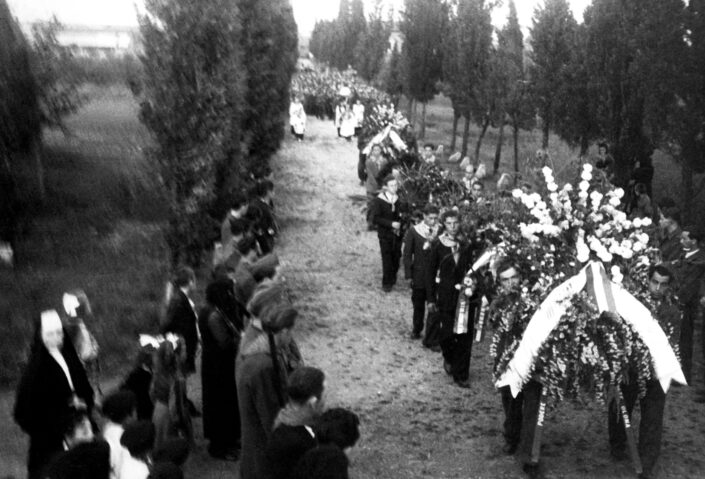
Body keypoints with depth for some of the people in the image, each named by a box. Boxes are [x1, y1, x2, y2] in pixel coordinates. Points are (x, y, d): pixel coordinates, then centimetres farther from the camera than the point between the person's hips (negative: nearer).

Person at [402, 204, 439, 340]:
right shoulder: (414, 231, -3)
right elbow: (407, 254, -1)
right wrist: (408, 275, -4)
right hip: (419, 274, 0)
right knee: (418, 303, 11)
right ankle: (416, 329, 28)